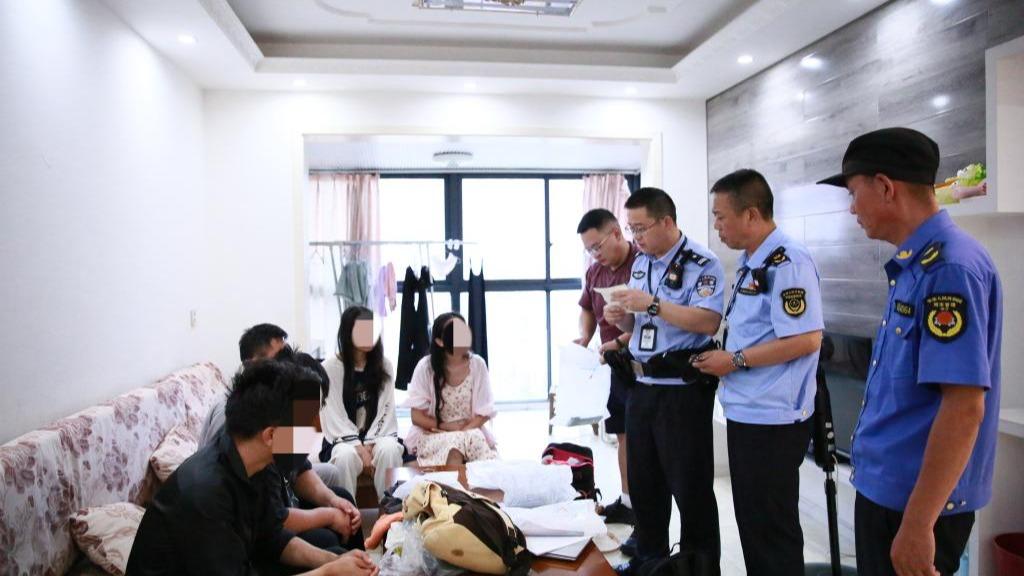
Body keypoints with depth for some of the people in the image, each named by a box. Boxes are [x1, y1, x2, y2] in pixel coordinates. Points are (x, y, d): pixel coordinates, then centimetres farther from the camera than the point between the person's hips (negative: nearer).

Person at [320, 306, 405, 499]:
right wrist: (359, 447, -18)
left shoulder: (384, 366, 5)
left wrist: (371, 443, -13)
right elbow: (334, 416, -9)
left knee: (389, 449, -31)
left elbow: (386, 410, 1)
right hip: (343, 439, -2)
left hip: (377, 437, 2)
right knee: (346, 455, -35)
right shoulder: (330, 367, -5)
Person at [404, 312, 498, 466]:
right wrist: (446, 426, -15)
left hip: (471, 432, 2)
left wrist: (463, 431, -16)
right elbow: (417, 417, -5)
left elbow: (484, 412, -1)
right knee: (454, 446, -33)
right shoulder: (426, 367, -10)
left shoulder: (477, 364, -6)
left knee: (474, 439, -32)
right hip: (432, 434, -2)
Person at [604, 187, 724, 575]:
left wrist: (653, 304, -25)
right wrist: (621, 318, -2)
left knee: (690, 485, 4)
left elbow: (709, 322, -23)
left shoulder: (702, 263, -11)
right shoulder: (640, 263, 12)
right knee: (642, 479, 17)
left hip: (683, 388, -8)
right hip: (641, 384, 8)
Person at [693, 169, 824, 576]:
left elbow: (806, 340, -25)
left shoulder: (788, 262, -18)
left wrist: (735, 361, -18)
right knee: (751, 522, 21)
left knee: (772, 529, 5)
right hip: (745, 413, 10)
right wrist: (722, 357, 7)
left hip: (772, 419, -10)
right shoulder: (750, 263, 12)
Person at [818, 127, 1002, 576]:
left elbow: (964, 407, -26)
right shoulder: (913, 264, 8)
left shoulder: (948, 268, -22)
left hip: (917, 500, -9)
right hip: (885, 485, 9)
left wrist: (918, 523, -24)